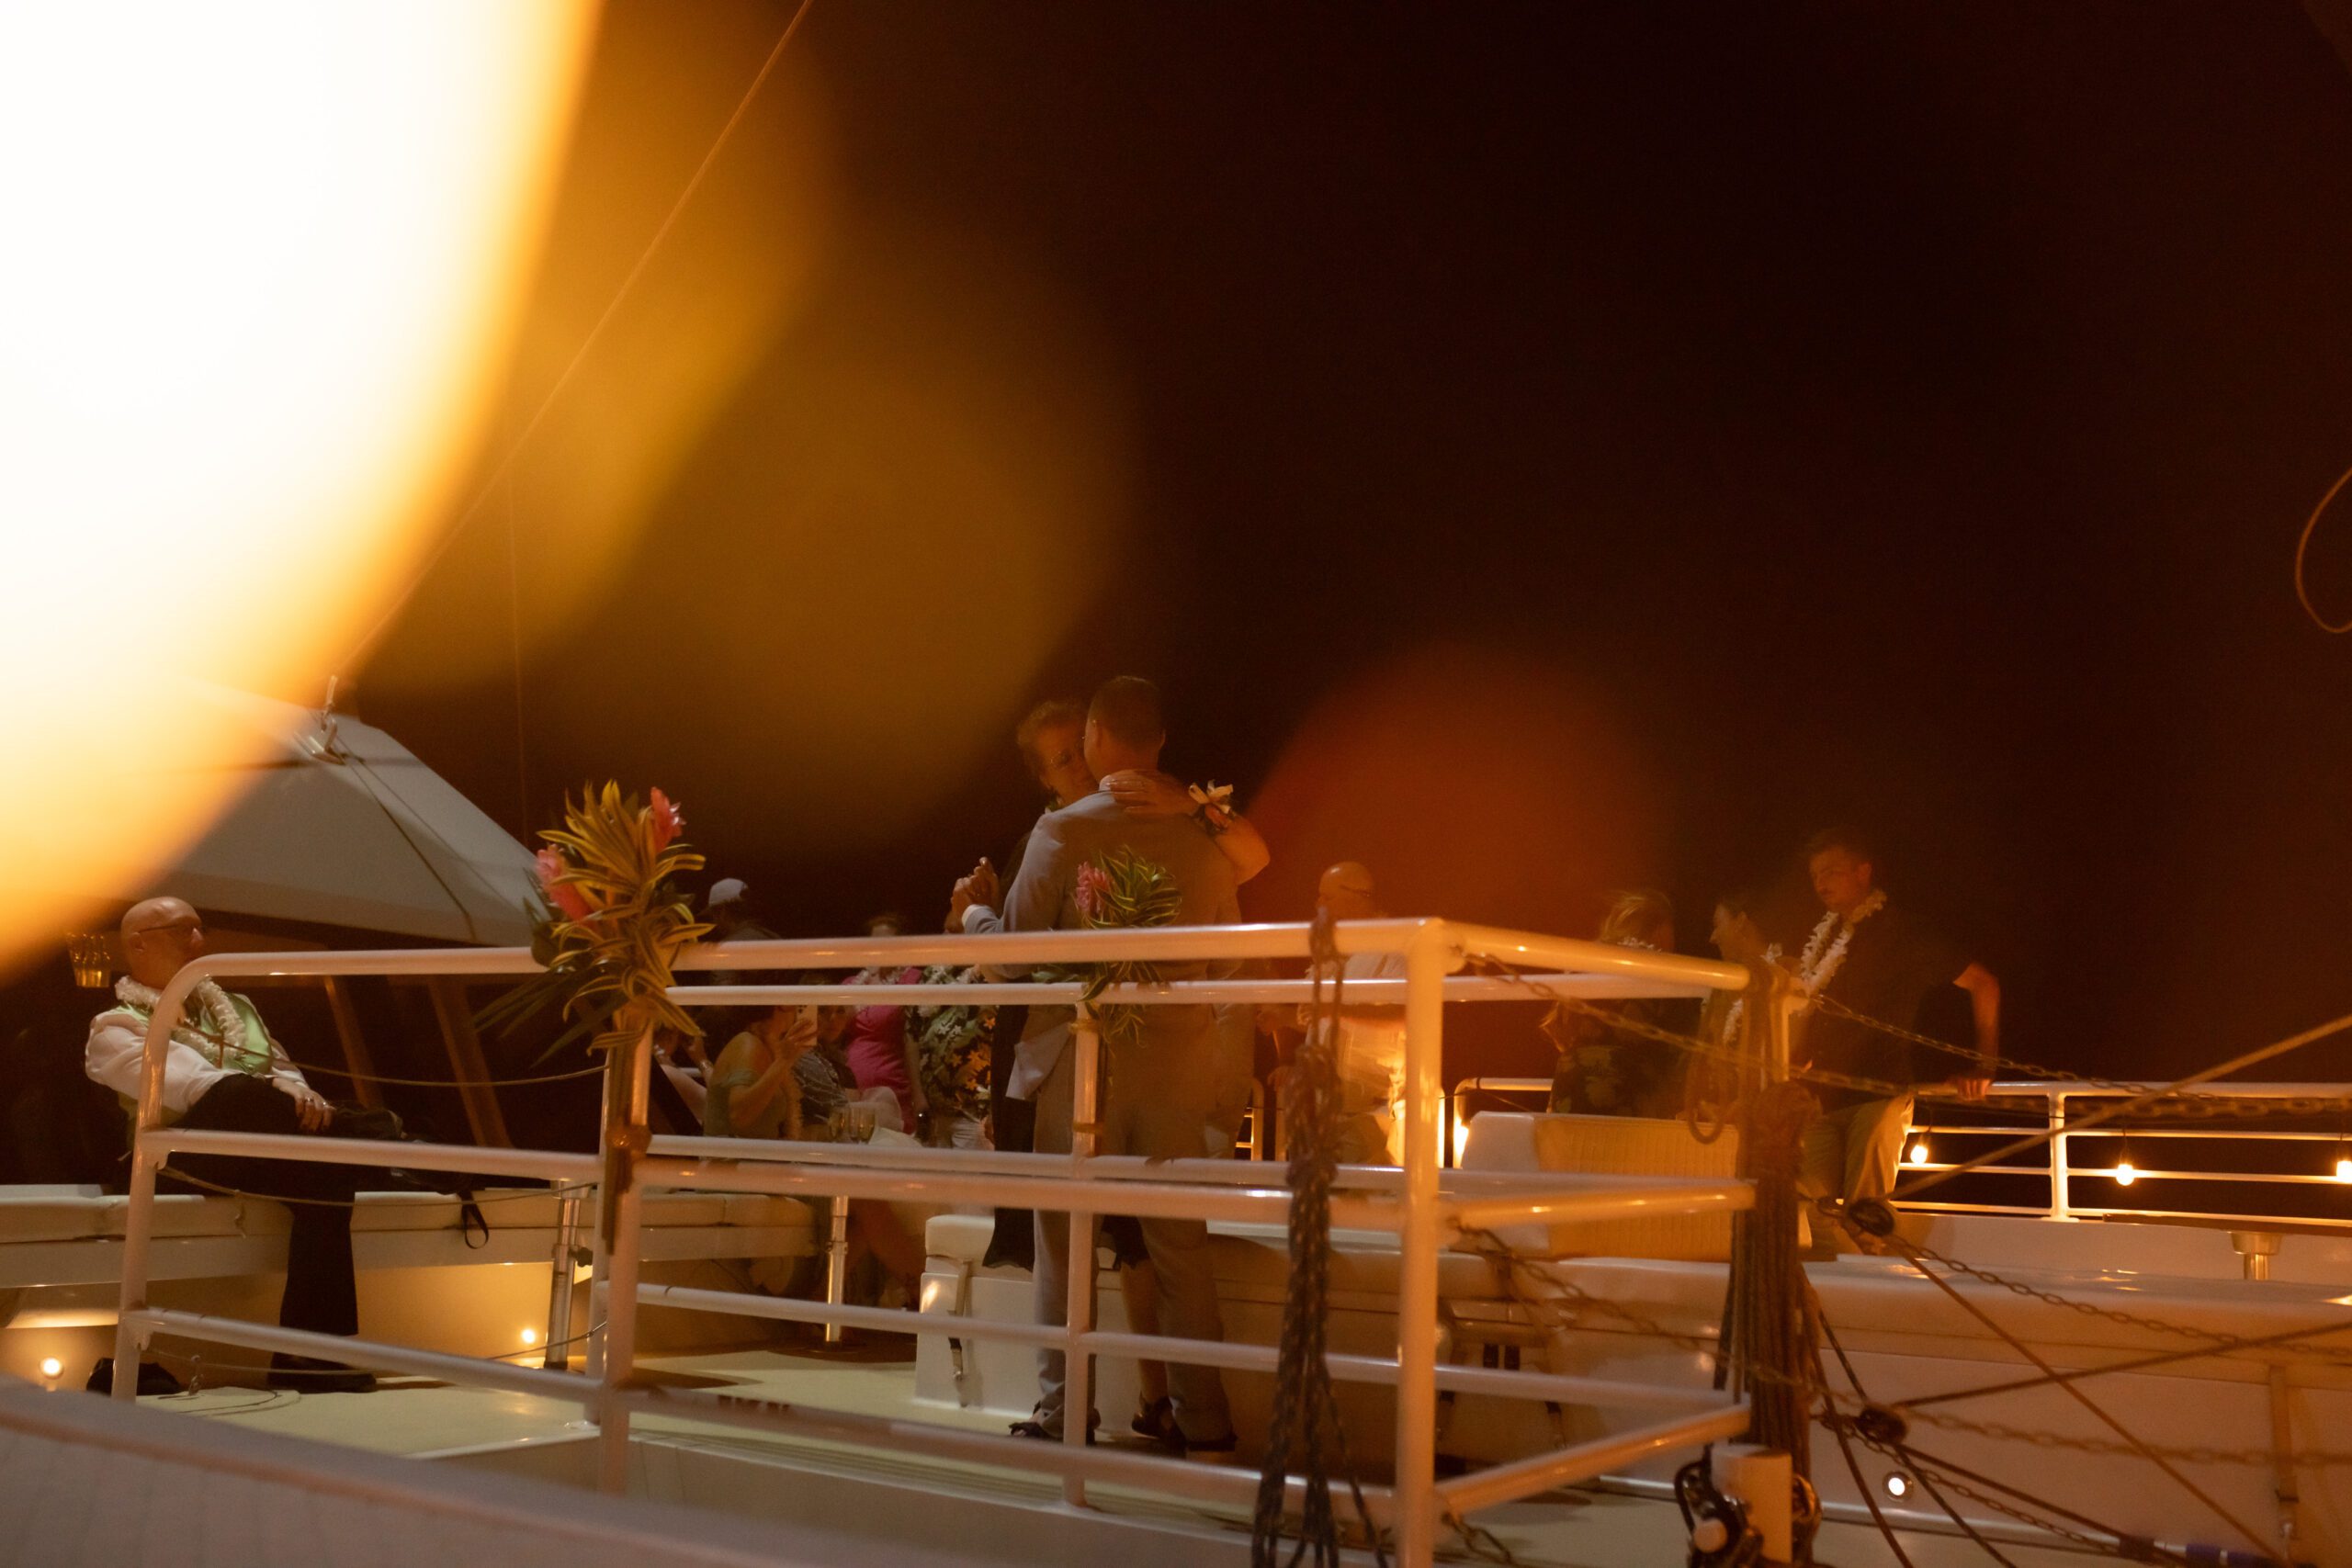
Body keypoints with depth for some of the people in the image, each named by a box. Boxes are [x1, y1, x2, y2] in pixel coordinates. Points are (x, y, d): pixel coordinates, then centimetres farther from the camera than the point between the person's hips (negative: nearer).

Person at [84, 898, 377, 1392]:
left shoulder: (237, 1009, 33)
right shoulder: (117, 1028, 13)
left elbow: (286, 1073, 22)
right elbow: (184, 1081, -8)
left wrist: (301, 1099, -6)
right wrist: (275, 1093, -24)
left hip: (266, 1151, 5)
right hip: (194, 1150, -5)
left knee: (324, 1177, -33)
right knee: (240, 1095, -39)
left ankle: (309, 1356, -36)